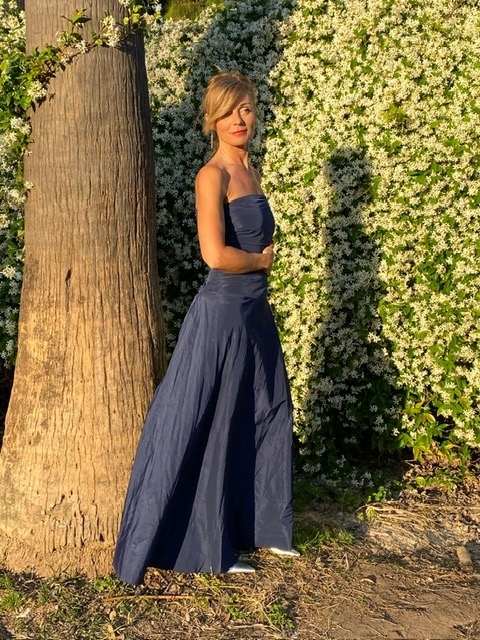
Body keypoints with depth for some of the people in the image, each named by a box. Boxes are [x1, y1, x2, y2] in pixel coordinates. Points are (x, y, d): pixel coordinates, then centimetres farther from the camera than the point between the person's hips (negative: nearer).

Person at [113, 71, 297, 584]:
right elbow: (215, 254, -24)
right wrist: (262, 261, -8)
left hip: (254, 312, 9)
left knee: (264, 418, 17)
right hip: (222, 312, -9)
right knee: (206, 430, 0)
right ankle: (207, 547, 12)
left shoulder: (249, 173, 12)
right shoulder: (212, 175, -13)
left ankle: (258, 527, 33)